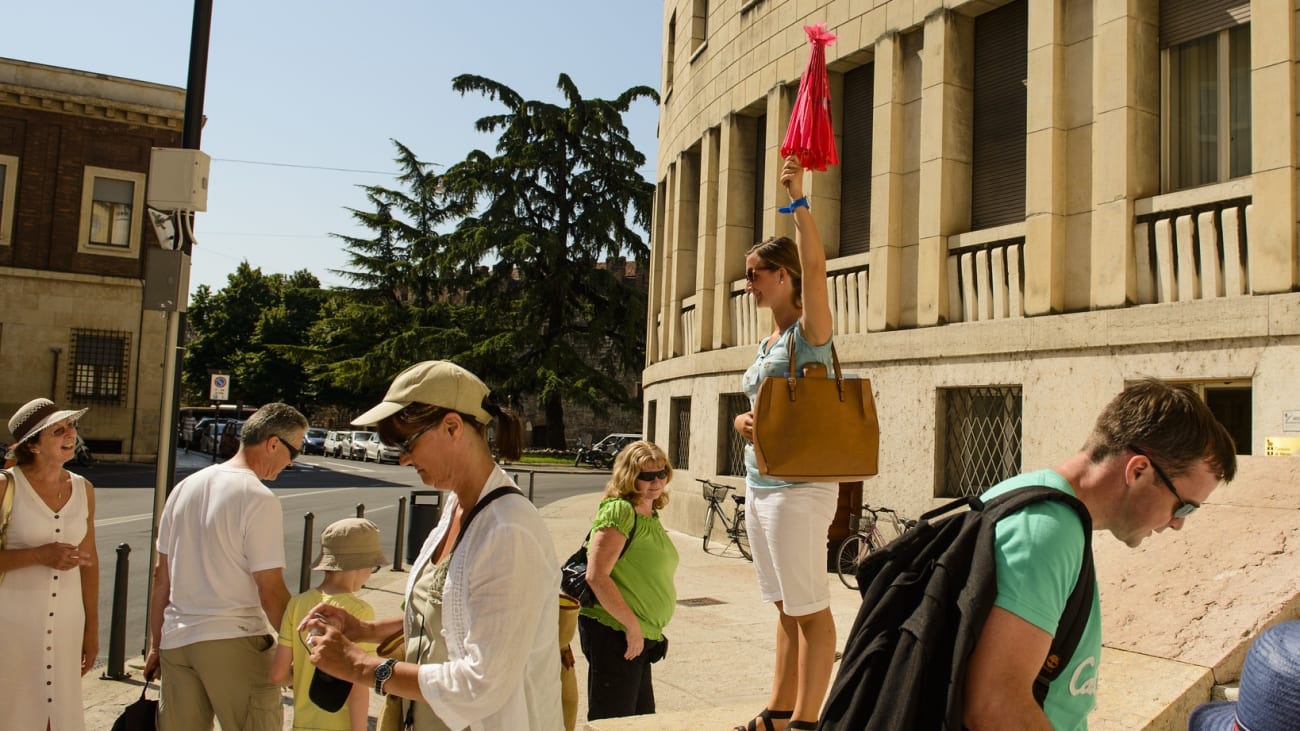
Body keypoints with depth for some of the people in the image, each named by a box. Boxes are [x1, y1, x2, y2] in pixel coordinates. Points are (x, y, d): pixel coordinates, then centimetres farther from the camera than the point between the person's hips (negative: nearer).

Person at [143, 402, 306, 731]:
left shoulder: (185, 487, 9)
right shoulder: (259, 499, -13)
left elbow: (161, 575, 13)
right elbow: (271, 593, -14)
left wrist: (156, 643, 20)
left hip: (176, 641, 7)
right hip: (234, 642, -7)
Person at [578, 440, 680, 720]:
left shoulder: (650, 516, 12)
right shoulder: (619, 511, -16)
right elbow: (596, 576, -24)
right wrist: (633, 626, -19)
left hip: (640, 638, 9)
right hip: (613, 634, -9)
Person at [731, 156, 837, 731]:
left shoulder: (808, 329, -7)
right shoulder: (767, 343, 16)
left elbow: (815, 264, -24)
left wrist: (797, 198, -26)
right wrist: (741, 422, 2)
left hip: (798, 486, -8)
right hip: (760, 483, 8)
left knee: (809, 609, 0)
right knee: (785, 608, 14)